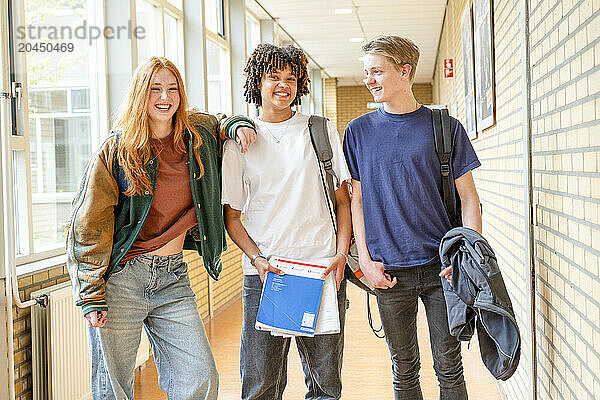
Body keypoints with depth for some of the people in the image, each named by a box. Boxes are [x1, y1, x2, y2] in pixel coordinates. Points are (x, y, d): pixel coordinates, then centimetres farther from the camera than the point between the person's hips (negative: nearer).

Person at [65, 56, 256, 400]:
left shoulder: (198, 132, 7)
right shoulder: (117, 150, -3)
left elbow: (221, 125, 33)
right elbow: (88, 225, -3)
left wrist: (238, 126, 8)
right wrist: (91, 295, -9)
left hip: (173, 278, 3)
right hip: (122, 278, -3)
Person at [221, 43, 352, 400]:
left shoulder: (322, 131, 9)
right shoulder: (239, 141, 7)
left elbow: (343, 199, 9)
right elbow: (232, 215, 8)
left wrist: (342, 253, -4)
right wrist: (257, 259, -7)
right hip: (264, 274, 0)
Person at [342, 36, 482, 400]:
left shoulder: (445, 127, 2)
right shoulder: (359, 131, 6)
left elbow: (469, 198, 3)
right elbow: (357, 198, 9)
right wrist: (365, 259, -1)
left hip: (441, 267, -1)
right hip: (390, 272, 1)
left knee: (449, 367, 5)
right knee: (404, 370, 10)